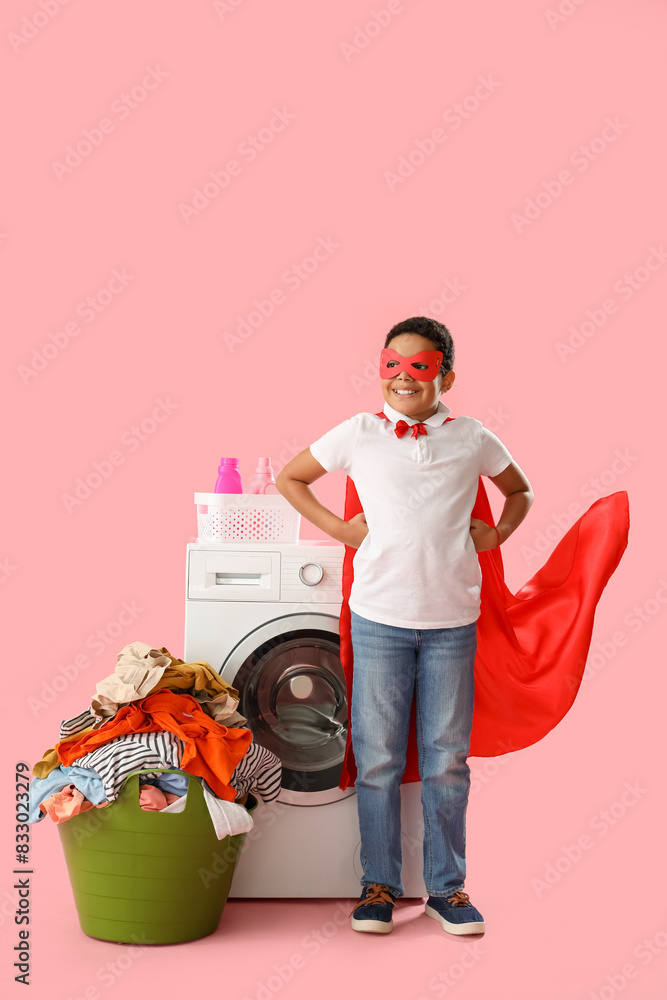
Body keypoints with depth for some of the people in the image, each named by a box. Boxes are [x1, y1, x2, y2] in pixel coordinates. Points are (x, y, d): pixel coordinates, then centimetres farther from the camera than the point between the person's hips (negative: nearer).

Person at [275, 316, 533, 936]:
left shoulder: (472, 440, 5)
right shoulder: (359, 434, 2)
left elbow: (519, 493, 22)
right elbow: (290, 478, 14)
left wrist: (496, 533, 5)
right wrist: (338, 528, 4)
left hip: (452, 619, 1)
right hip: (379, 616, -1)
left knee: (446, 759, 7)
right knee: (377, 758, 5)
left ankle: (446, 887, 20)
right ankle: (379, 885, 19)